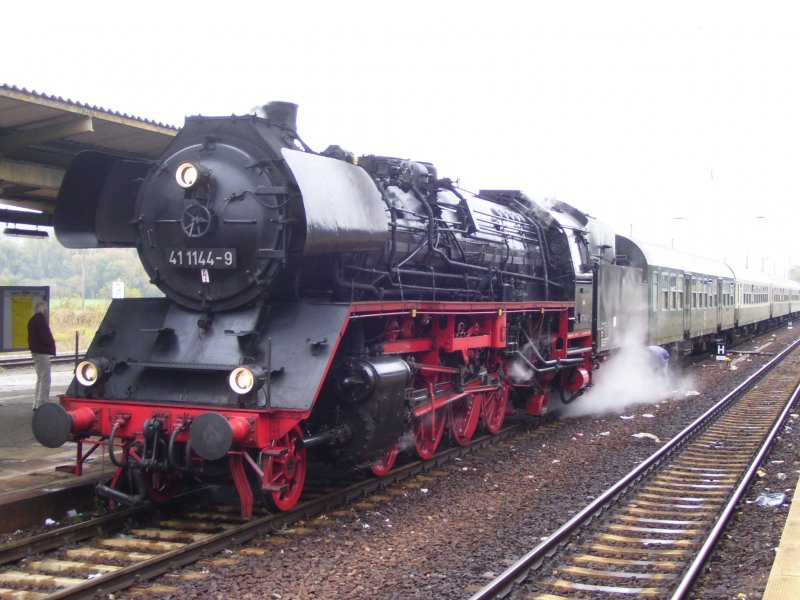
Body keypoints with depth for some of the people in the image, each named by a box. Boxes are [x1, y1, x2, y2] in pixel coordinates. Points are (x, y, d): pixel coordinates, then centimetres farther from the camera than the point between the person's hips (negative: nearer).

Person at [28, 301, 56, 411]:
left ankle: (36, 404, 20)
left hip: (36, 351, 10)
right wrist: (52, 343, -3)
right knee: (45, 379, -8)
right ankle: (41, 404, -10)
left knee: (40, 378, 18)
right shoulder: (40, 320, -17)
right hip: (42, 352, -10)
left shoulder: (32, 320, 15)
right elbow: (45, 337, -22)